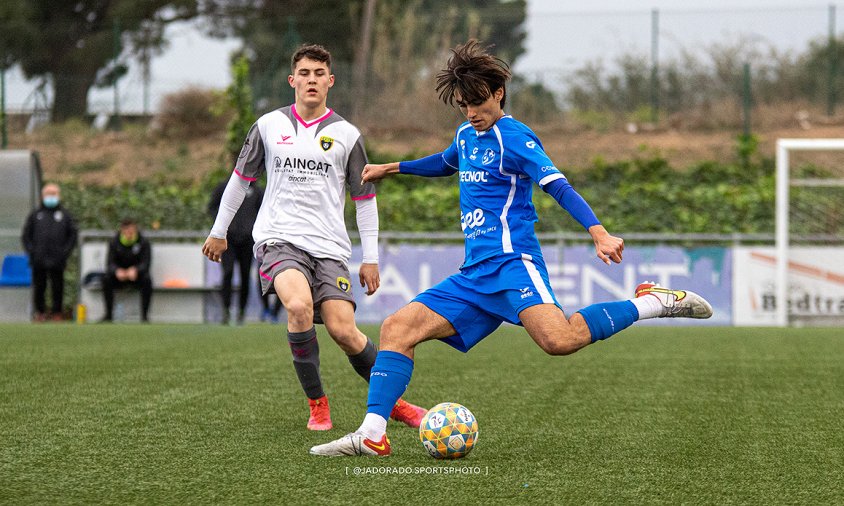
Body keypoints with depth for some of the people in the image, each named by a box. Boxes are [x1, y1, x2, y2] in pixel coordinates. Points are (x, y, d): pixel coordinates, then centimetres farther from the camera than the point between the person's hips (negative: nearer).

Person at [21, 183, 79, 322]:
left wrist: (65, 252, -3)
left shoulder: (65, 215, 10)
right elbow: (26, 235, 11)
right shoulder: (35, 215, 11)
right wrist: (31, 251, -1)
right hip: (38, 260, 1)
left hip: (57, 260, -1)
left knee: (57, 287, 1)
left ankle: (57, 312, 11)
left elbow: (73, 234, 8)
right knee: (39, 286, 4)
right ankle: (40, 312, 15)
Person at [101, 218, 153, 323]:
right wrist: (117, 271, -36)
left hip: (137, 275, -1)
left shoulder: (144, 242, -10)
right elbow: (110, 263, -11)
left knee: (147, 280, -33)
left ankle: (144, 315, -25)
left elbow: (146, 263, -18)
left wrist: (135, 270, -41)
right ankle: (109, 314, -19)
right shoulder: (114, 242, -5)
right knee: (106, 279, -29)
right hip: (119, 275, 1)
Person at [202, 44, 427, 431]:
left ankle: (392, 401, 12)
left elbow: (365, 199, 12)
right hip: (278, 239, 0)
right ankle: (317, 406, -13)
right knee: (299, 305, -29)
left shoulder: (346, 134, 6)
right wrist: (218, 231, 22)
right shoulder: (269, 126, 7)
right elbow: (241, 178, 19)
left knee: (343, 331, -13)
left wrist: (371, 259, 8)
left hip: (329, 246, 1)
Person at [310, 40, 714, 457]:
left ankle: (652, 303, -15)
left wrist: (598, 232, -30)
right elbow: (447, 163, 44)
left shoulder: (513, 137, -5)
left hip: (510, 264, -8)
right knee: (397, 328, -3)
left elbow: (558, 186, -16)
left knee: (559, 340, -32)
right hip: (474, 277, 8)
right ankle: (372, 435, -8)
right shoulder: (466, 135, 19)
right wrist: (391, 168, 51)